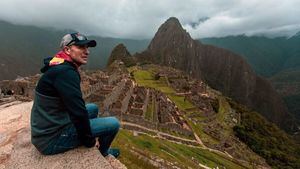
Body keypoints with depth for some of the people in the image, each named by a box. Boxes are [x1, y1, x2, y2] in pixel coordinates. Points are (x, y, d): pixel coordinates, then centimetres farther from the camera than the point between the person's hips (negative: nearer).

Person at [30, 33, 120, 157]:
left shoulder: (60, 68, 7)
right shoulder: (65, 72, -25)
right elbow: (78, 113, -28)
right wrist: (89, 140, -11)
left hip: (46, 129, 10)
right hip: (52, 138, -10)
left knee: (93, 108, 20)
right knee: (113, 123, -10)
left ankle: (101, 149, 33)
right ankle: (102, 152, 23)